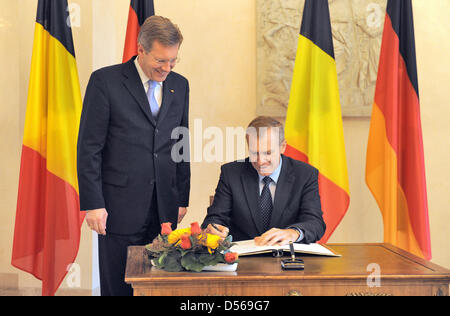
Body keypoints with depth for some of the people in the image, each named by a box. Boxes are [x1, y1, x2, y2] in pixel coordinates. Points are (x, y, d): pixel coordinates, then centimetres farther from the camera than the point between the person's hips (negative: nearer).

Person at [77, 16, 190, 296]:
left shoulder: (179, 85, 10)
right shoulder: (105, 81, -5)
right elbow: (88, 148, -6)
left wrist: (182, 198, 12)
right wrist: (93, 204, -10)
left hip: (165, 207, 4)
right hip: (121, 206, -4)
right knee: (119, 285, 5)